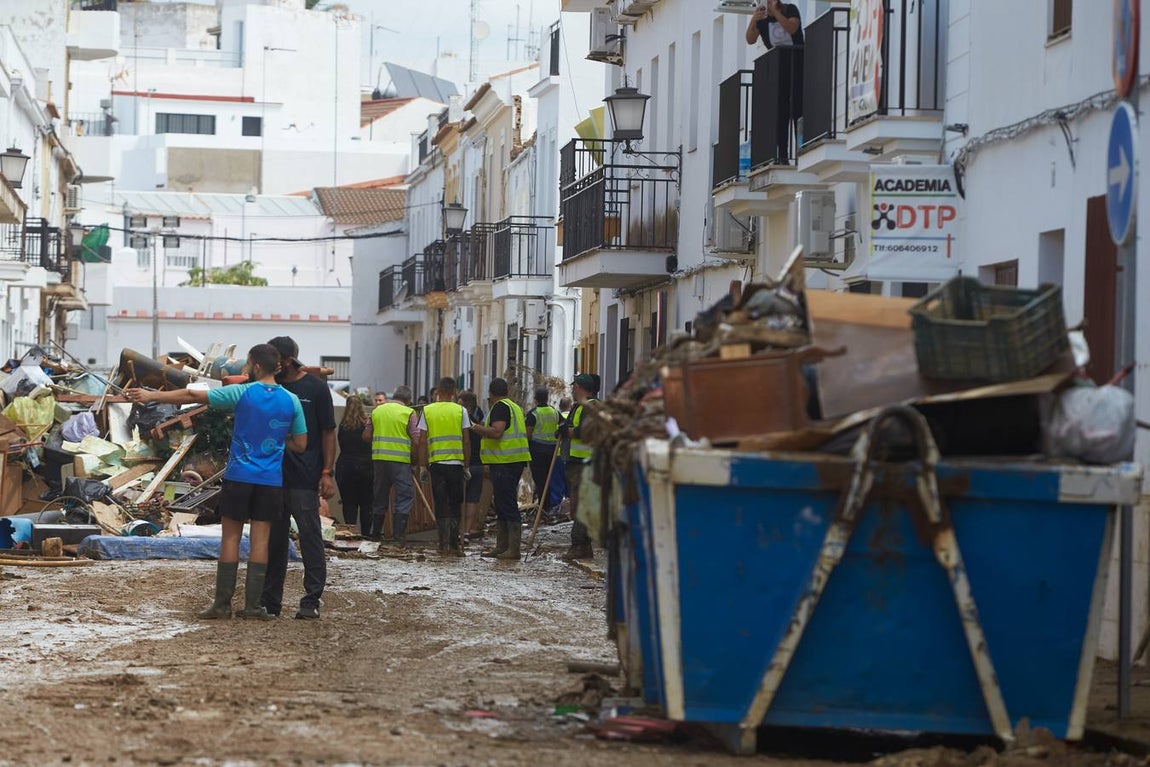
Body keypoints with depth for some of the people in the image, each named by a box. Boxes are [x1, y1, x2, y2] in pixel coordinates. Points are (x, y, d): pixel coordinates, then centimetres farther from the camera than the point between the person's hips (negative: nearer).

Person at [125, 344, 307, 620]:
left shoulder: (242, 393, -7)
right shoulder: (291, 401, 2)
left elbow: (193, 396, -4)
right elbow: (300, 445, 8)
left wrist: (151, 396, 3)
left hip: (239, 476, -3)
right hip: (271, 481, 3)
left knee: (231, 537, 3)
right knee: (260, 539, 4)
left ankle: (222, 603, 4)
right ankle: (253, 604, 3)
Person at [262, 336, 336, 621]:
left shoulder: (316, 388, -3)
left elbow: (328, 433, -3)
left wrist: (327, 473, -8)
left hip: (304, 480, -5)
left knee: (310, 539, -3)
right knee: (273, 540, 10)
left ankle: (311, 601, 0)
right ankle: (270, 600, 17)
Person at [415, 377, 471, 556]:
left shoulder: (427, 411, 2)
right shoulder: (460, 411, 1)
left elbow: (422, 441, 0)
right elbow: (466, 441, 0)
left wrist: (422, 466, 7)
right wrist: (467, 466, 8)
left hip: (436, 463, 0)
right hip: (456, 463, 0)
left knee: (440, 506, 6)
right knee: (455, 505, 7)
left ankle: (444, 543, 2)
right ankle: (454, 544, 2)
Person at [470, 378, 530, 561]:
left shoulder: (500, 407, -10)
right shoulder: (514, 407, 20)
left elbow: (497, 432, -23)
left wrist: (478, 428, -7)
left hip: (504, 462, -10)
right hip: (514, 461, 10)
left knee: (507, 505, -10)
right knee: (502, 506, 15)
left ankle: (513, 549, -12)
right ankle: (502, 546, 19)